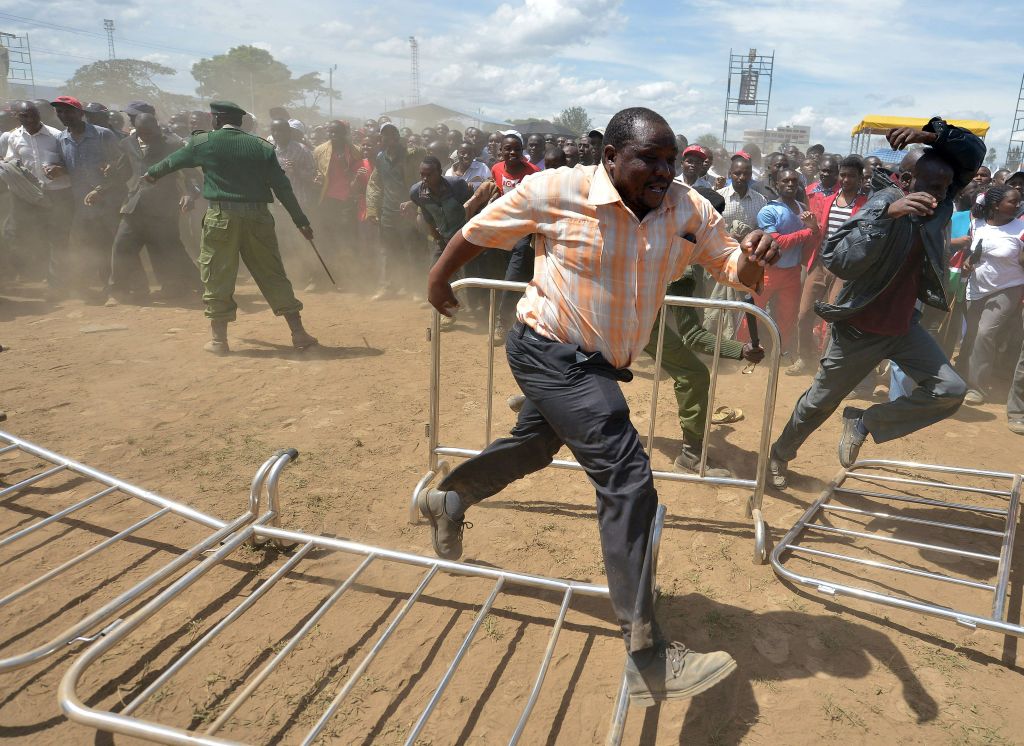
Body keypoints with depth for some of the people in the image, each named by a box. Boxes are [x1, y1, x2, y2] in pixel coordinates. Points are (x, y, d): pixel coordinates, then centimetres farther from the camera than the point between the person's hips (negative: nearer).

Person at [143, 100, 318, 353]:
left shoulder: (203, 142, 5)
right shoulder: (262, 147, 6)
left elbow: (174, 159, 22)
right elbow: (282, 187, 3)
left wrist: (152, 173, 42)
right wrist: (301, 221, 7)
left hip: (222, 216, -2)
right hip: (257, 217, 2)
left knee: (217, 276, 8)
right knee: (273, 275, 7)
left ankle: (218, 339, 11)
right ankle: (298, 333, 8)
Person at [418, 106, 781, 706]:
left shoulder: (690, 212, -5)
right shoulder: (560, 191, -18)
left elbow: (730, 264, 2)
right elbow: (483, 229, -5)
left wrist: (752, 261, -22)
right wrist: (441, 277, 8)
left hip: (598, 364, 8)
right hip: (551, 352, -8)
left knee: (534, 445, 28)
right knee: (627, 476, -19)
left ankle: (448, 502, 57)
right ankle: (648, 660, -15)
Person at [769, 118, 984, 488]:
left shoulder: (939, 206, -1)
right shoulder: (886, 203, -21)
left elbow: (974, 151, 2)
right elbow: (835, 259, -35)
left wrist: (932, 134, -14)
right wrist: (888, 212, -43)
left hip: (904, 326, 6)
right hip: (859, 329, -6)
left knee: (950, 390, -5)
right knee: (819, 403, 8)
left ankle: (863, 423, 10)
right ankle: (779, 455, 32)